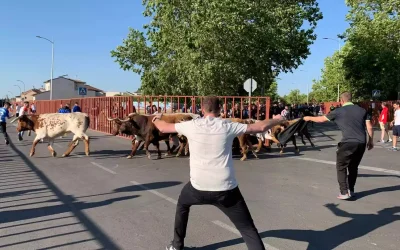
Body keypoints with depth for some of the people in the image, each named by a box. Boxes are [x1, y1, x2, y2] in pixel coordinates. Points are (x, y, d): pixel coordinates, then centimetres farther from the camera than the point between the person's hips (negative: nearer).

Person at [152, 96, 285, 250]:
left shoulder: (192, 125, 0)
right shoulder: (228, 126, -2)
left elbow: (163, 128, 13)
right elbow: (260, 127, 3)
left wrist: (156, 119, 36)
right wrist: (277, 120, 22)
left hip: (198, 187, 2)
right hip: (226, 189, -1)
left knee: (182, 204, 34)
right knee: (248, 229, 6)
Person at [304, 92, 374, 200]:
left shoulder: (339, 111, 0)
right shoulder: (362, 110, 11)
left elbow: (322, 119, 10)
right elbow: (369, 127, 8)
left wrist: (309, 118, 26)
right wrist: (370, 141, 19)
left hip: (348, 143, -5)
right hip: (361, 143, 5)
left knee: (341, 167, 8)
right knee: (353, 167, 20)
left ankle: (344, 192, 1)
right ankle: (351, 190, 27)